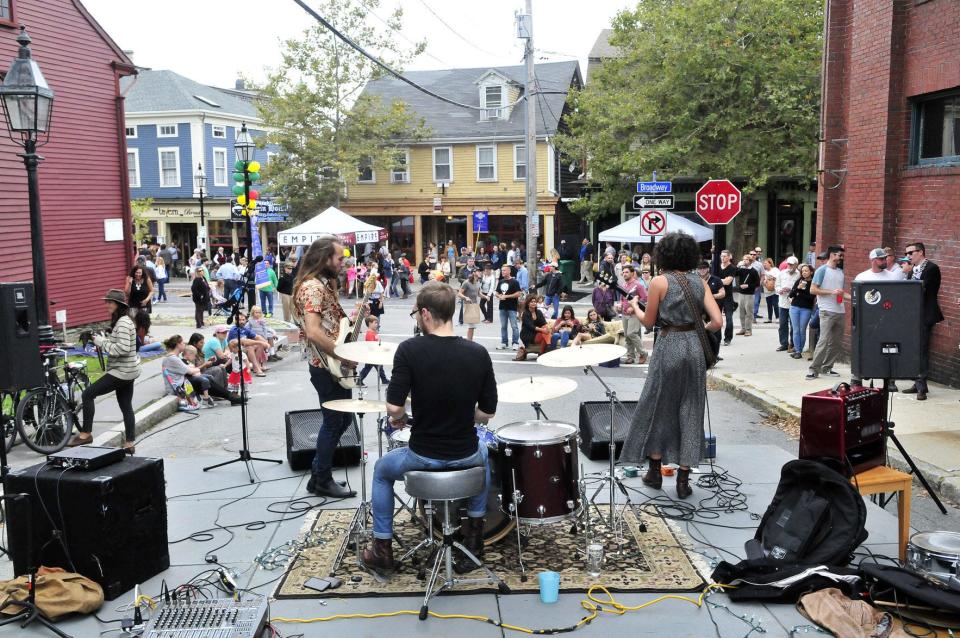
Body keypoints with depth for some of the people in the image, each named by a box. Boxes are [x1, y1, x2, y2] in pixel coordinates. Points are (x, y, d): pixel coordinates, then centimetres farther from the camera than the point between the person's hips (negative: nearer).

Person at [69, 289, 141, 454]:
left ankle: (85, 433, 1)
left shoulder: (123, 323, -18)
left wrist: (102, 342, -18)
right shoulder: (120, 321, 15)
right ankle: (129, 443, 14)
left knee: (88, 394, -6)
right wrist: (103, 340, 5)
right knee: (126, 407, 11)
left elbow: (122, 348, -27)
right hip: (126, 371, 10)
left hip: (122, 371, -10)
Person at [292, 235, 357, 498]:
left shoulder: (325, 284, 13)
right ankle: (322, 481, 17)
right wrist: (344, 357, -22)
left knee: (342, 418, 18)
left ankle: (320, 473, 29)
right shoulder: (312, 287, -19)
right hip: (326, 366, -10)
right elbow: (313, 332, -29)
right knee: (335, 422, 1)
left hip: (334, 364, 10)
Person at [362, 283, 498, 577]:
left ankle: (382, 550, 33)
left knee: (382, 470, 31)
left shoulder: (410, 349, -16)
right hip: (465, 457, 2)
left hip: (423, 458, -2)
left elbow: (393, 408, -18)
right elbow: (488, 412, -2)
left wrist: (399, 418, 5)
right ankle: (474, 535, 40)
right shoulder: (478, 353, -8)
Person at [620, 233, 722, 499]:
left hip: (669, 346, -3)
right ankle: (683, 479, 11)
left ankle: (655, 471, 19)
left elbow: (649, 321, 0)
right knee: (690, 410, 9)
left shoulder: (659, 281, -5)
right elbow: (717, 321, -2)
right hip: (695, 347, 4)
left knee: (657, 407, 12)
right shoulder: (700, 282, 5)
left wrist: (635, 306, 18)